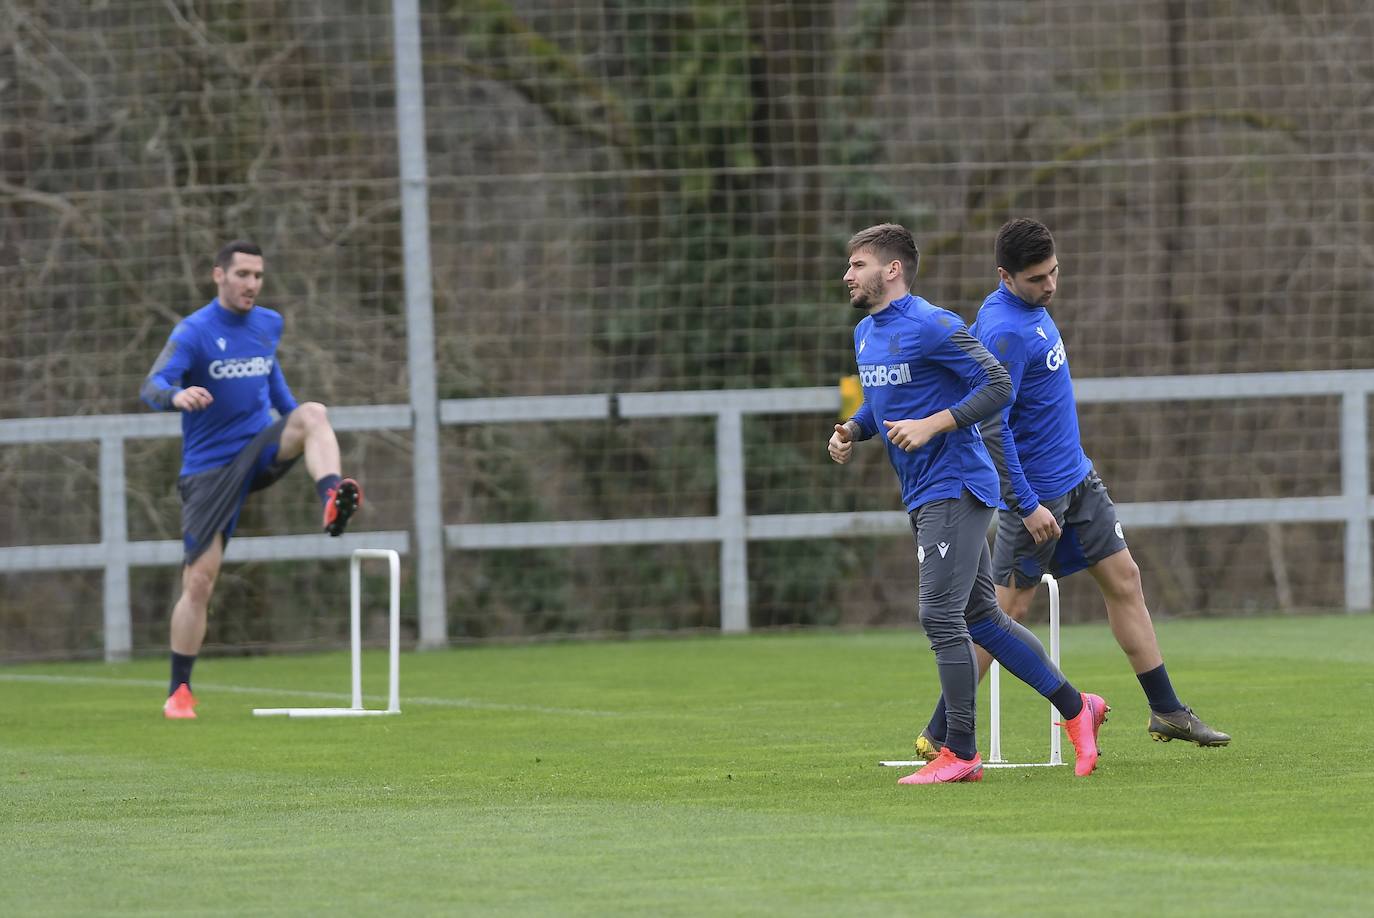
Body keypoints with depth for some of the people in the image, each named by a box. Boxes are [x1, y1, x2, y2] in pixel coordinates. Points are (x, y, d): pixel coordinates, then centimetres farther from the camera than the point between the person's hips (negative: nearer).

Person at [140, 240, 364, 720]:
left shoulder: (269, 324, 7)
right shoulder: (194, 331, -11)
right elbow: (152, 386, -24)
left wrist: (297, 424, 28)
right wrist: (176, 395, -47)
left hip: (260, 448, 4)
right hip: (209, 465, -4)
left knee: (312, 412, -26)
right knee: (199, 580, -7)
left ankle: (332, 501, -47)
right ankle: (179, 692, 4)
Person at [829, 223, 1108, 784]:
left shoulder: (931, 326, -15)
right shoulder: (865, 334, 13)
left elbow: (998, 386, -16)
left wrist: (932, 425, -23)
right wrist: (851, 430, 7)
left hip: (955, 485, -9)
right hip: (921, 498, 9)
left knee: (940, 617, -12)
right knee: (981, 618, 12)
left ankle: (959, 754, -7)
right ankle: (1075, 707, 22)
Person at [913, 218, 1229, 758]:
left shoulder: (1030, 306, 6)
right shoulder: (1006, 332, -24)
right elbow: (991, 426, -27)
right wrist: (1026, 506, -26)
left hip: (1077, 479, 9)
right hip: (1036, 491, -9)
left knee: (1124, 580, 11)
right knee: (1008, 609, -5)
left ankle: (1167, 713, 19)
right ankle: (938, 735, 2)